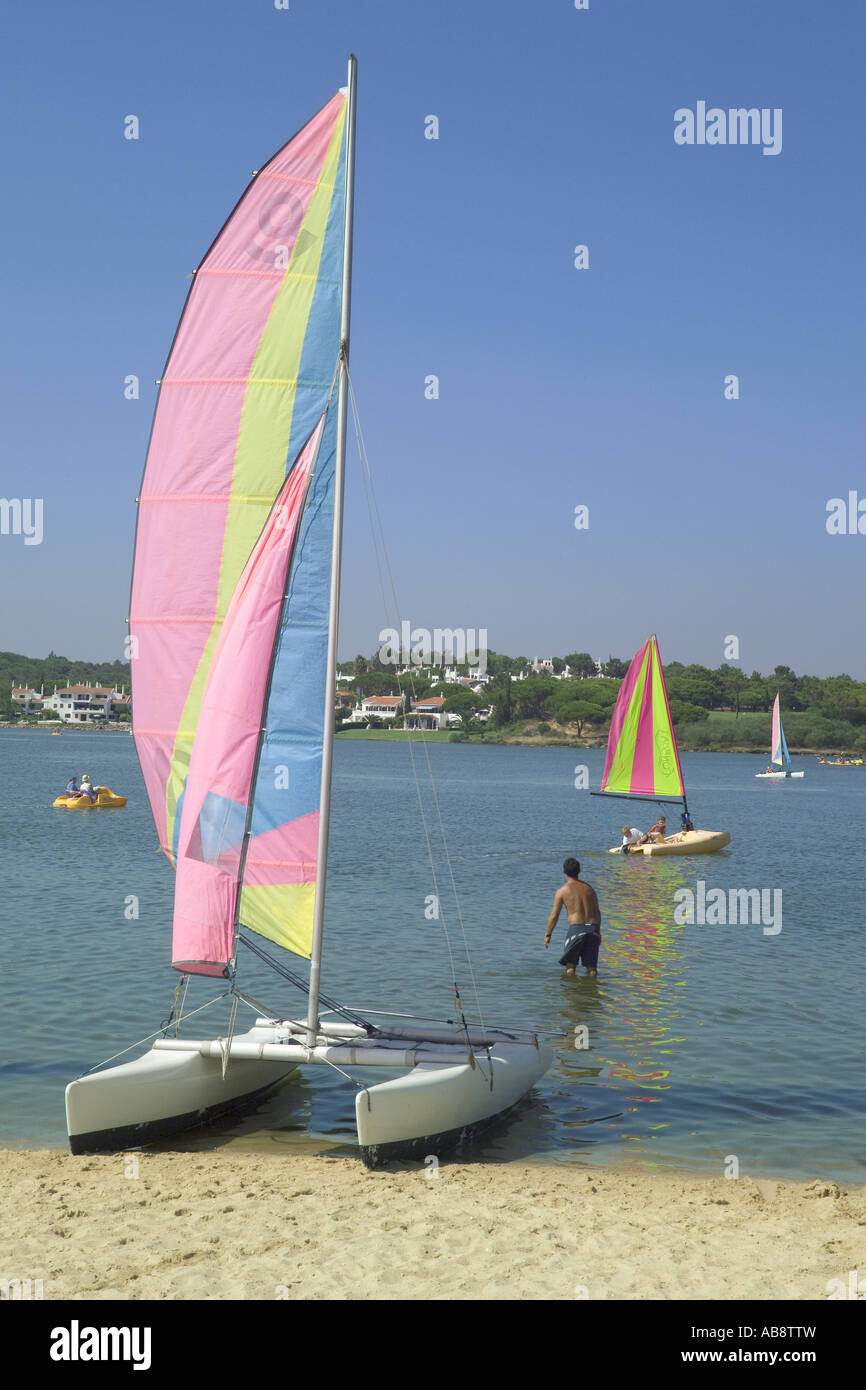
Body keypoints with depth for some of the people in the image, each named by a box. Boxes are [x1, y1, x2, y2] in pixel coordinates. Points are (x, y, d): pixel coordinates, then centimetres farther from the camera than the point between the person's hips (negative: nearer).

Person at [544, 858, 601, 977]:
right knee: (591, 966, 9)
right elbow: (597, 912, 15)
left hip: (576, 928, -4)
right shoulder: (588, 888, 13)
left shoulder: (562, 891, 1)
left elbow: (554, 915, 1)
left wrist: (547, 935, 11)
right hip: (593, 928, 4)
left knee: (570, 964, 7)